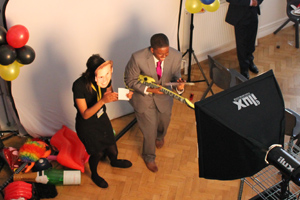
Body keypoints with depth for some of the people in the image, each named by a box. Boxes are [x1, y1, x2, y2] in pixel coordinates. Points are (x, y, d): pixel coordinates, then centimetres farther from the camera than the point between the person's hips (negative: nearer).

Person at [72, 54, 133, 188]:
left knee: (112, 149, 21)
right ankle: (94, 175, 50)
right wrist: (103, 101, -42)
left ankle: (114, 162, 59)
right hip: (87, 126, -5)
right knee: (97, 153, 16)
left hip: (102, 118, 5)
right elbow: (85, 114, -29)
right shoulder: (79, 86, -36)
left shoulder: (106, 79, -21)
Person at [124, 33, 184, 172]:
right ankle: (149, 157, 38)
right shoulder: (138, 58, -34)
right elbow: (130, 81, -19)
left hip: (163, 95, 4)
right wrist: (149, 89, -31)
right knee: (150, 130, 5)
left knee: (164, 121, 26)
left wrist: (179, 86, -33)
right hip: (143, 97, -3)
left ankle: (160, 136, 67)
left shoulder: (176, 56, -25)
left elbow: (175, 76, -9)